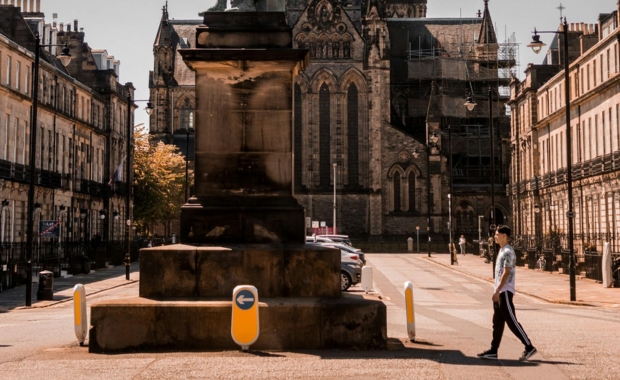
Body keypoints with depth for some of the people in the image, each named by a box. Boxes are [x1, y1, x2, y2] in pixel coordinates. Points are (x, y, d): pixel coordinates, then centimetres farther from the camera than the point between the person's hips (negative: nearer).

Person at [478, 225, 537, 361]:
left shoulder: (508, 252, -14)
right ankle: (493, 351, 11)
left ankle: (529, 347, -2)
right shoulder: (502, 251, 17)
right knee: (497, 323, 9)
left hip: (505, 292, -10)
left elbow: (506, 273, -19)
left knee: (512, 321, -7)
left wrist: (497, 291, -22)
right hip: (500, 293, 10)